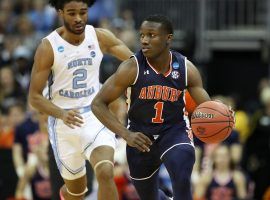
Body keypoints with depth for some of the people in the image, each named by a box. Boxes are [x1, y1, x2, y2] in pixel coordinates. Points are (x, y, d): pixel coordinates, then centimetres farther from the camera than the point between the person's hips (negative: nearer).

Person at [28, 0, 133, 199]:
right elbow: (35, 97, -10)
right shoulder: (48, 47, -13)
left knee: (105, 173, -24)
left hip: (96, 116, 2)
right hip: (64, 123, -1)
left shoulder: (100, 37, -4)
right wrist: (62, 114, -28)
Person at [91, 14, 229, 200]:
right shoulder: (131, 68, -17)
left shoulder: (186, 68, -11)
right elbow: (98, 104, -13)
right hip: (141, 138, 0)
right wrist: (126, 134, -24)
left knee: (182, 180, -29)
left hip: (176, 131, 0)